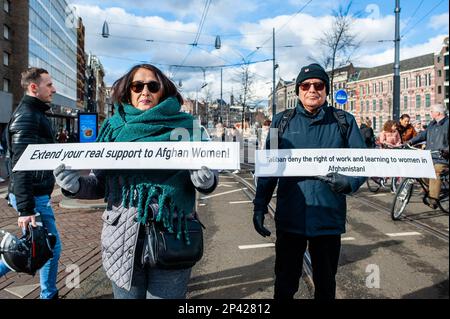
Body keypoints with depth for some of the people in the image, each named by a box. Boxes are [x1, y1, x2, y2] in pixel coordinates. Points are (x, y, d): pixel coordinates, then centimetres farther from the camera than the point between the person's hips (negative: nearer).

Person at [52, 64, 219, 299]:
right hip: (123, 239, 2)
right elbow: (101, 184, 10)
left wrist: (206, 180, -18)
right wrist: (76, 185, -10)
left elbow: (207, 177, 4)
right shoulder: (114, 126, 6)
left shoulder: (185, 125, 1)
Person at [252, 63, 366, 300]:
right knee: (284, 284, 12)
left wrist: (348, 182, -19)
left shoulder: (344, 122, 2)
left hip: (329, 219, 0)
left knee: (326, 285, 18)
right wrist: (259, 206, 1)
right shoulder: (282, 121, 4)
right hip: (289, 218, 0)